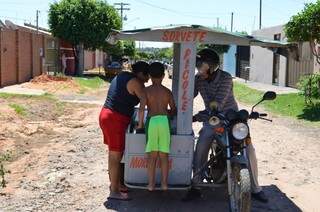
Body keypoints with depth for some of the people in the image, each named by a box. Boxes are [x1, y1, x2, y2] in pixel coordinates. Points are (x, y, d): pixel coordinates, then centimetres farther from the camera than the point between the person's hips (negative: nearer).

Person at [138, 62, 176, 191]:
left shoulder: (147, 90, 2)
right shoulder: (167, 92, 9)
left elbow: (142, 109, -5)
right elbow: (174, 110, 14)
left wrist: (140, 124, 5)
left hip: (152, 120, -1)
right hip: (164, 121, 2)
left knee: (152, 155, 5)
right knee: (164, 155, 8)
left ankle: (151, 184, 7)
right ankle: (164, 183, 11)